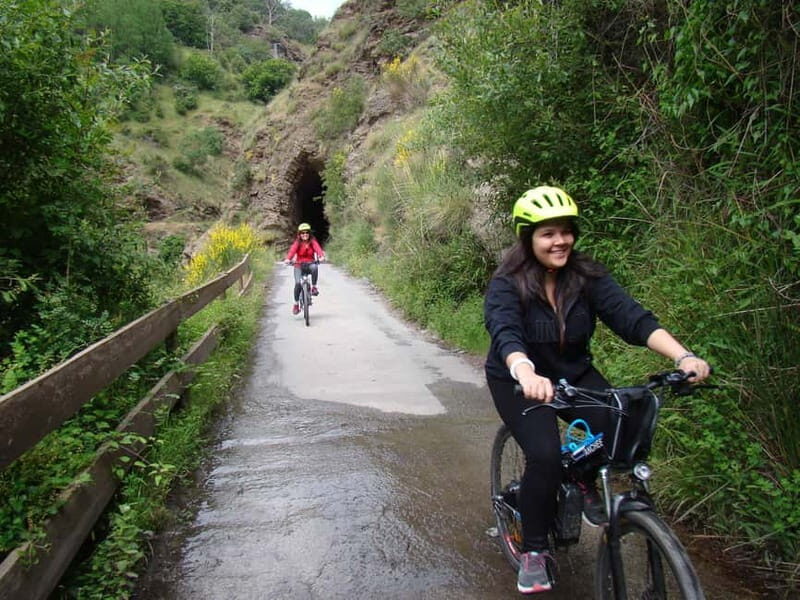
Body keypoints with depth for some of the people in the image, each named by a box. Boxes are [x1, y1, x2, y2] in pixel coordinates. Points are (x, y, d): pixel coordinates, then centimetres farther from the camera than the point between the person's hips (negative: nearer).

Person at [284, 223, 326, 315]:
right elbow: (292, 250, -21)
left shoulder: (313, 242, -2)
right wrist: (288, 259, -42)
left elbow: (318, 248, -20)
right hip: (299, 266, 0)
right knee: (298, 283, -20)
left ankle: (314, 287, -16)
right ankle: (296, 304, -3)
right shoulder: (297, 243, -4)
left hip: (310, 264, 0)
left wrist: (321, 256, -42)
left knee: (314, 267, -36)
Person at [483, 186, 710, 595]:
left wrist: (682, 356, -39)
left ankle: (587, 483, 14)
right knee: (544, 456, -24)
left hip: (574, 374, 4)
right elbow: (505, 334, -38)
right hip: (519, 380, -3)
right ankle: (534, 551, 0)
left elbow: (632, 317, -22)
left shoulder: (587, 276, -11)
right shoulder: (507, 284, -20)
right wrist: (526, 375, -60)